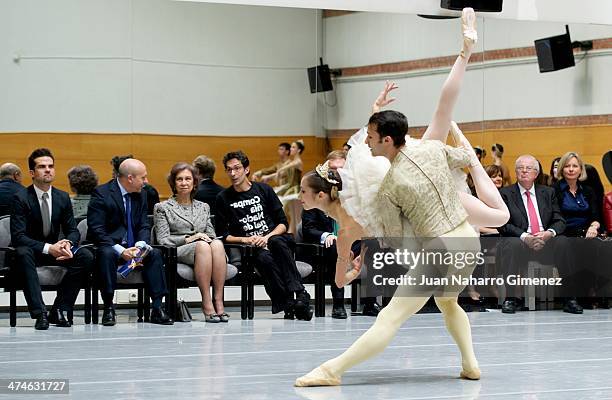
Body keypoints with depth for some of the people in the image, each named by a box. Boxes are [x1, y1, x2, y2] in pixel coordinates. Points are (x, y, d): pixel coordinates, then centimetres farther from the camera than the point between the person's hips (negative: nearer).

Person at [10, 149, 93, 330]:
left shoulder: (63, 197, 4)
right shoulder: (21, 198, -11)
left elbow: (72, 230, 6)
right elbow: (17, 236, -19)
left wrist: (68, 244, -20)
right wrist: (48, 248, -31)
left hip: (55, 250, 4)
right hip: (31, 251, -4)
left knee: (86, 256, -22)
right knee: (23, 254, -40)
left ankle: (60, 310, -17)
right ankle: (40, 313, -42)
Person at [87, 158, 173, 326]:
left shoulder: (140, 195, 8)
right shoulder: (101, 194, -12)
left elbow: (144, 226, 8)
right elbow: (96, 230, -17)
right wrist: (120, 250, -27)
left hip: (132, 248, 5)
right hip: (109, 247, -5)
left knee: (155, 254, -20)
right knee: (106, 254, -37)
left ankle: (157, 308, -23)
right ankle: (108, 308, -29)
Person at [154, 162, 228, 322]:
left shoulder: (203, 207, 26)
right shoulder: (163, 208, 13)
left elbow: (212, 235, 22)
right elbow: (162, 240, 2)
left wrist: (210, 239, -3)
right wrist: (188, 239, -12)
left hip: (205, 247, 4)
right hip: (176, 253, -4)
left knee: (217, 244, -34)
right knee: (202, 246, -38)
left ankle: (218, 300, -39)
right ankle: (206, 303, -42)